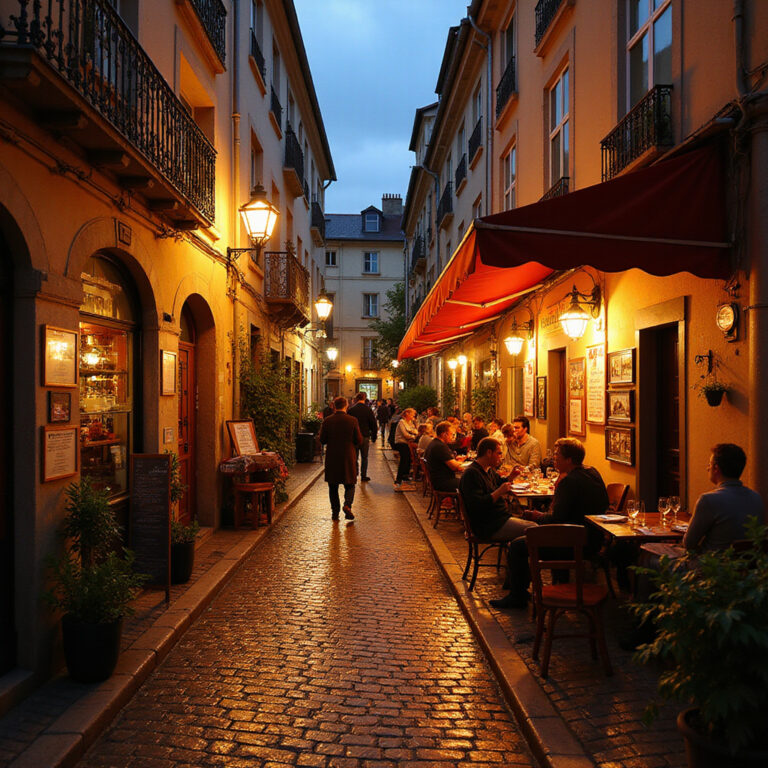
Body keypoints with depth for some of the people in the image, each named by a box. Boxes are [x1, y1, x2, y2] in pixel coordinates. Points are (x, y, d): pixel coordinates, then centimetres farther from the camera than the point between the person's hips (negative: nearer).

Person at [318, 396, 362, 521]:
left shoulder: (327, 421, -5)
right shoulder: (352, 420, -7)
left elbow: (322, 440, -2)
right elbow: (359, 440, -5)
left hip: (332, 458, 1)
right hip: (348, 457, -1)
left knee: (333, 487, 12)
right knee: (350, 485, 11)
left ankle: (335, 512, 12)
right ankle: (347, 505, -12)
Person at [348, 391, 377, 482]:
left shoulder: (351, 410, -4)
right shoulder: (368, 410, -6)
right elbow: (374, 425, -3)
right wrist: (374, 437, 8)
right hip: (365, 437, -1)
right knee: (364, 458, 10)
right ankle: (363, 476, 11)